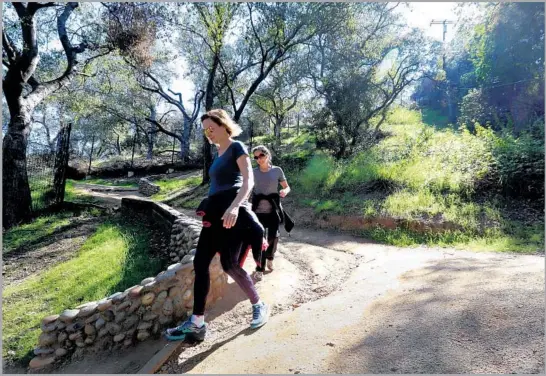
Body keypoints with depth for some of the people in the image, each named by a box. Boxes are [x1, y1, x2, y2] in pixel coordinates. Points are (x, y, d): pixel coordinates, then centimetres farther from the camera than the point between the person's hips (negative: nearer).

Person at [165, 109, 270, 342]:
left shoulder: (236, 148, -2)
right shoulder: (218, 154, 21)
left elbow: (249, 180, -15)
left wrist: (235, 206, -31)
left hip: (232, 211, -8)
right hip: (215, 213, 9)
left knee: (229, 264, -9)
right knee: (200, 263, 1)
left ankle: (259, 306, 14)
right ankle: (196, 323, 6)